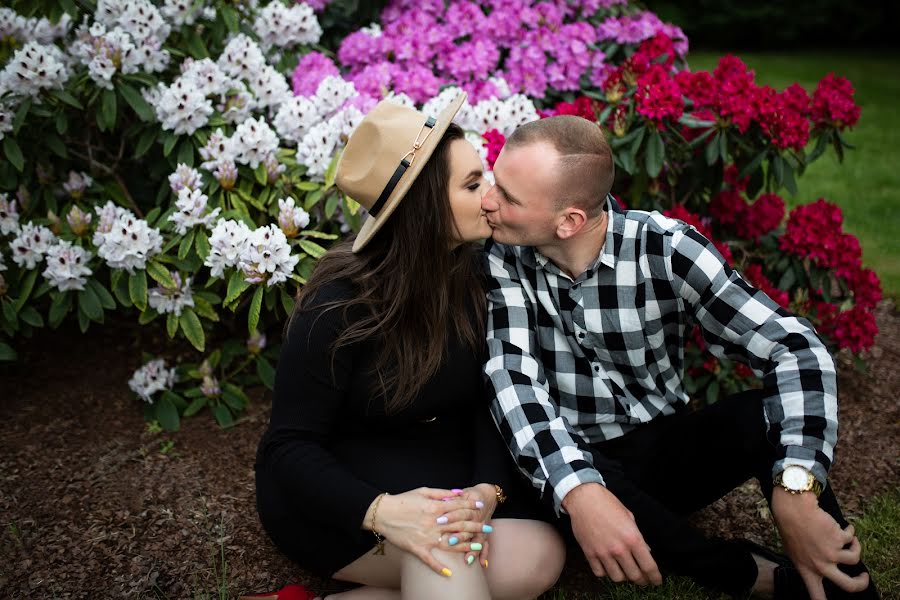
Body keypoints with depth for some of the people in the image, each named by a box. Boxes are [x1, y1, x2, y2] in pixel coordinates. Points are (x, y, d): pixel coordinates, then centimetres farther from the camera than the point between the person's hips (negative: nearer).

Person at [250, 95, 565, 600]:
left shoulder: (477, 273, -5)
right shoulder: (340, 305, -19)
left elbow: (490, 400, -5)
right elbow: (290, 446, -18)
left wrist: (488, 489, -26)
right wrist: (379, 511, -37)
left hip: (445, 475, 6)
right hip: (335, 490, -6)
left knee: (539, 556, -23)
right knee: (442, 548, -37)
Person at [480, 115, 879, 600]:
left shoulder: (665, 248, -14)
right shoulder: (504, 256, -12)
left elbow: (794, 349, -20)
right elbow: (512, 374, -24)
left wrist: (795, 491, -36)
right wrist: (578, 490, -43)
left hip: (666, 452, 0)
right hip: (574, 464, 0)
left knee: (760, 416, -29)